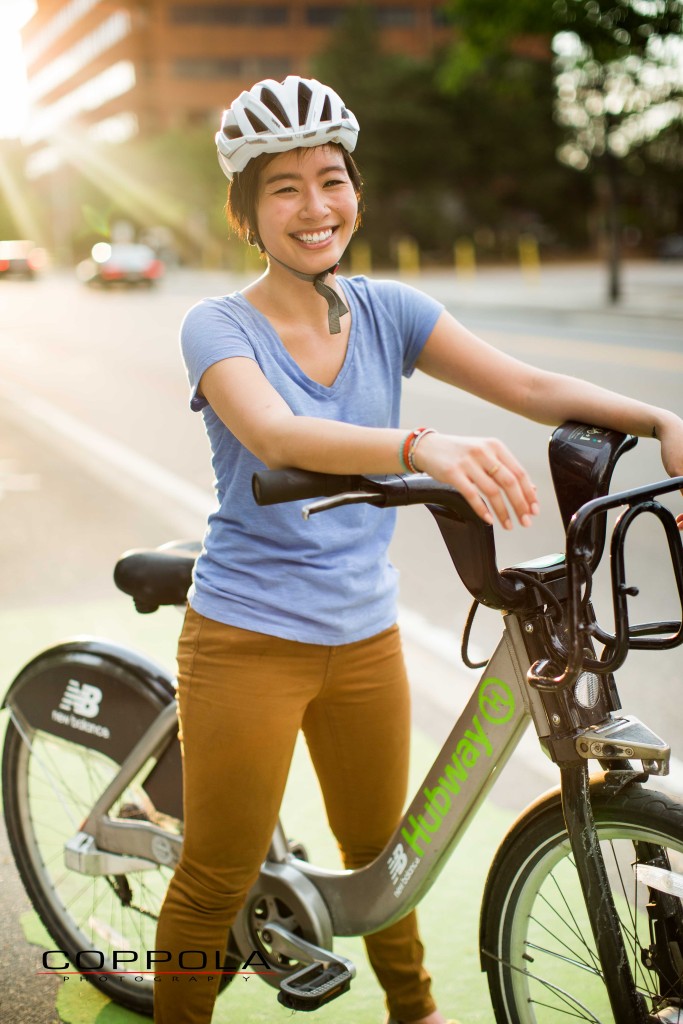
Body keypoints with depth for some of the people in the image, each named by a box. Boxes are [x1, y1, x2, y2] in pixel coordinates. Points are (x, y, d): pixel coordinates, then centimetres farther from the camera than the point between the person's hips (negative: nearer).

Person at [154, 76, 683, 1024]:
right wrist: (422, 446, -50)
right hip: (249, 640, -4)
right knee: (218, 882, 6)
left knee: (380, 854, 22)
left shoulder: (386, 310, 0)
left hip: (365, 635, 4)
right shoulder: (220, 328, -13)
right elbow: (274, 433, -34)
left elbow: (530, 387, -9)